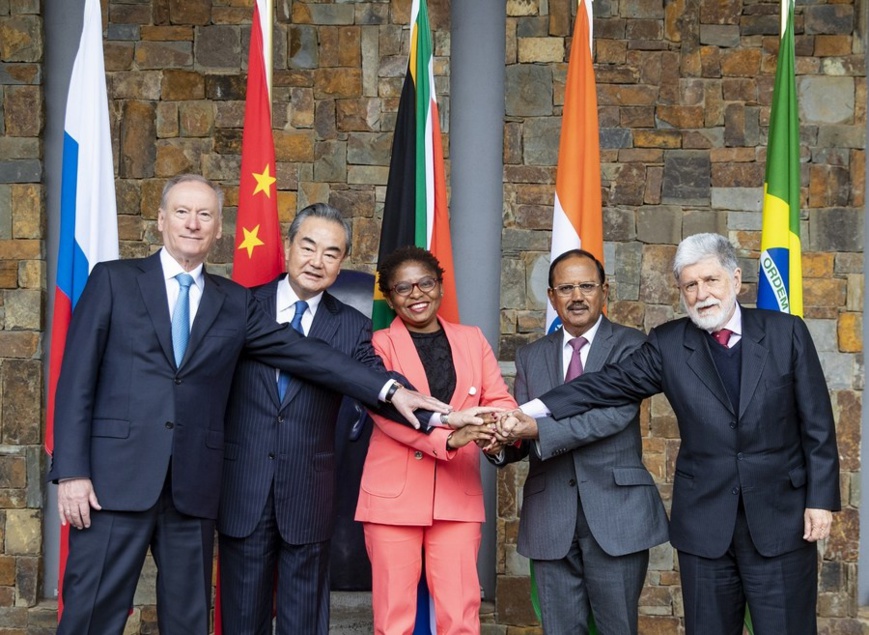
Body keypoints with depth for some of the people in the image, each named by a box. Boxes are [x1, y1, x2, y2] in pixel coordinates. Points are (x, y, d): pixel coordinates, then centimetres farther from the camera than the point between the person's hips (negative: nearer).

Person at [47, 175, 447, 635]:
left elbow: (302, 352, 7)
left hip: (193, 487, 3)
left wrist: (389, 390, -2)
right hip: (116, 478, -3)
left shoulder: (234, 303, 13)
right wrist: (71, 472, -8)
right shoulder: (113, 281, 5)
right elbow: (77, 378, 0)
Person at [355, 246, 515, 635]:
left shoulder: (471, 339, 14)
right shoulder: (379, 345, 3)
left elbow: (499, 400, 4)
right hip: (393, 495, -2)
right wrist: (448, 437, -26)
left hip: (458, 496, 2)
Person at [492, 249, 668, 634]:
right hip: (550, 516, 3)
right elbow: (524, 434, 7)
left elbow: (618, 412, -15)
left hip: (615, 512, -3)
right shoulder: (531, 356, 14)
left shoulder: (629, 345, 1)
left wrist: (538, 429, -24)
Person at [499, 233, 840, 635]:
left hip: (782, 520, -1)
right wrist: (531, 412, -15)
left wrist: (821, 498, -4)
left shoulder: (786, 333, 0)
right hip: (705, 522, 1)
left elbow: (817, 425, 1)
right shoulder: (668, 344, 2)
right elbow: (606, 386, -4)